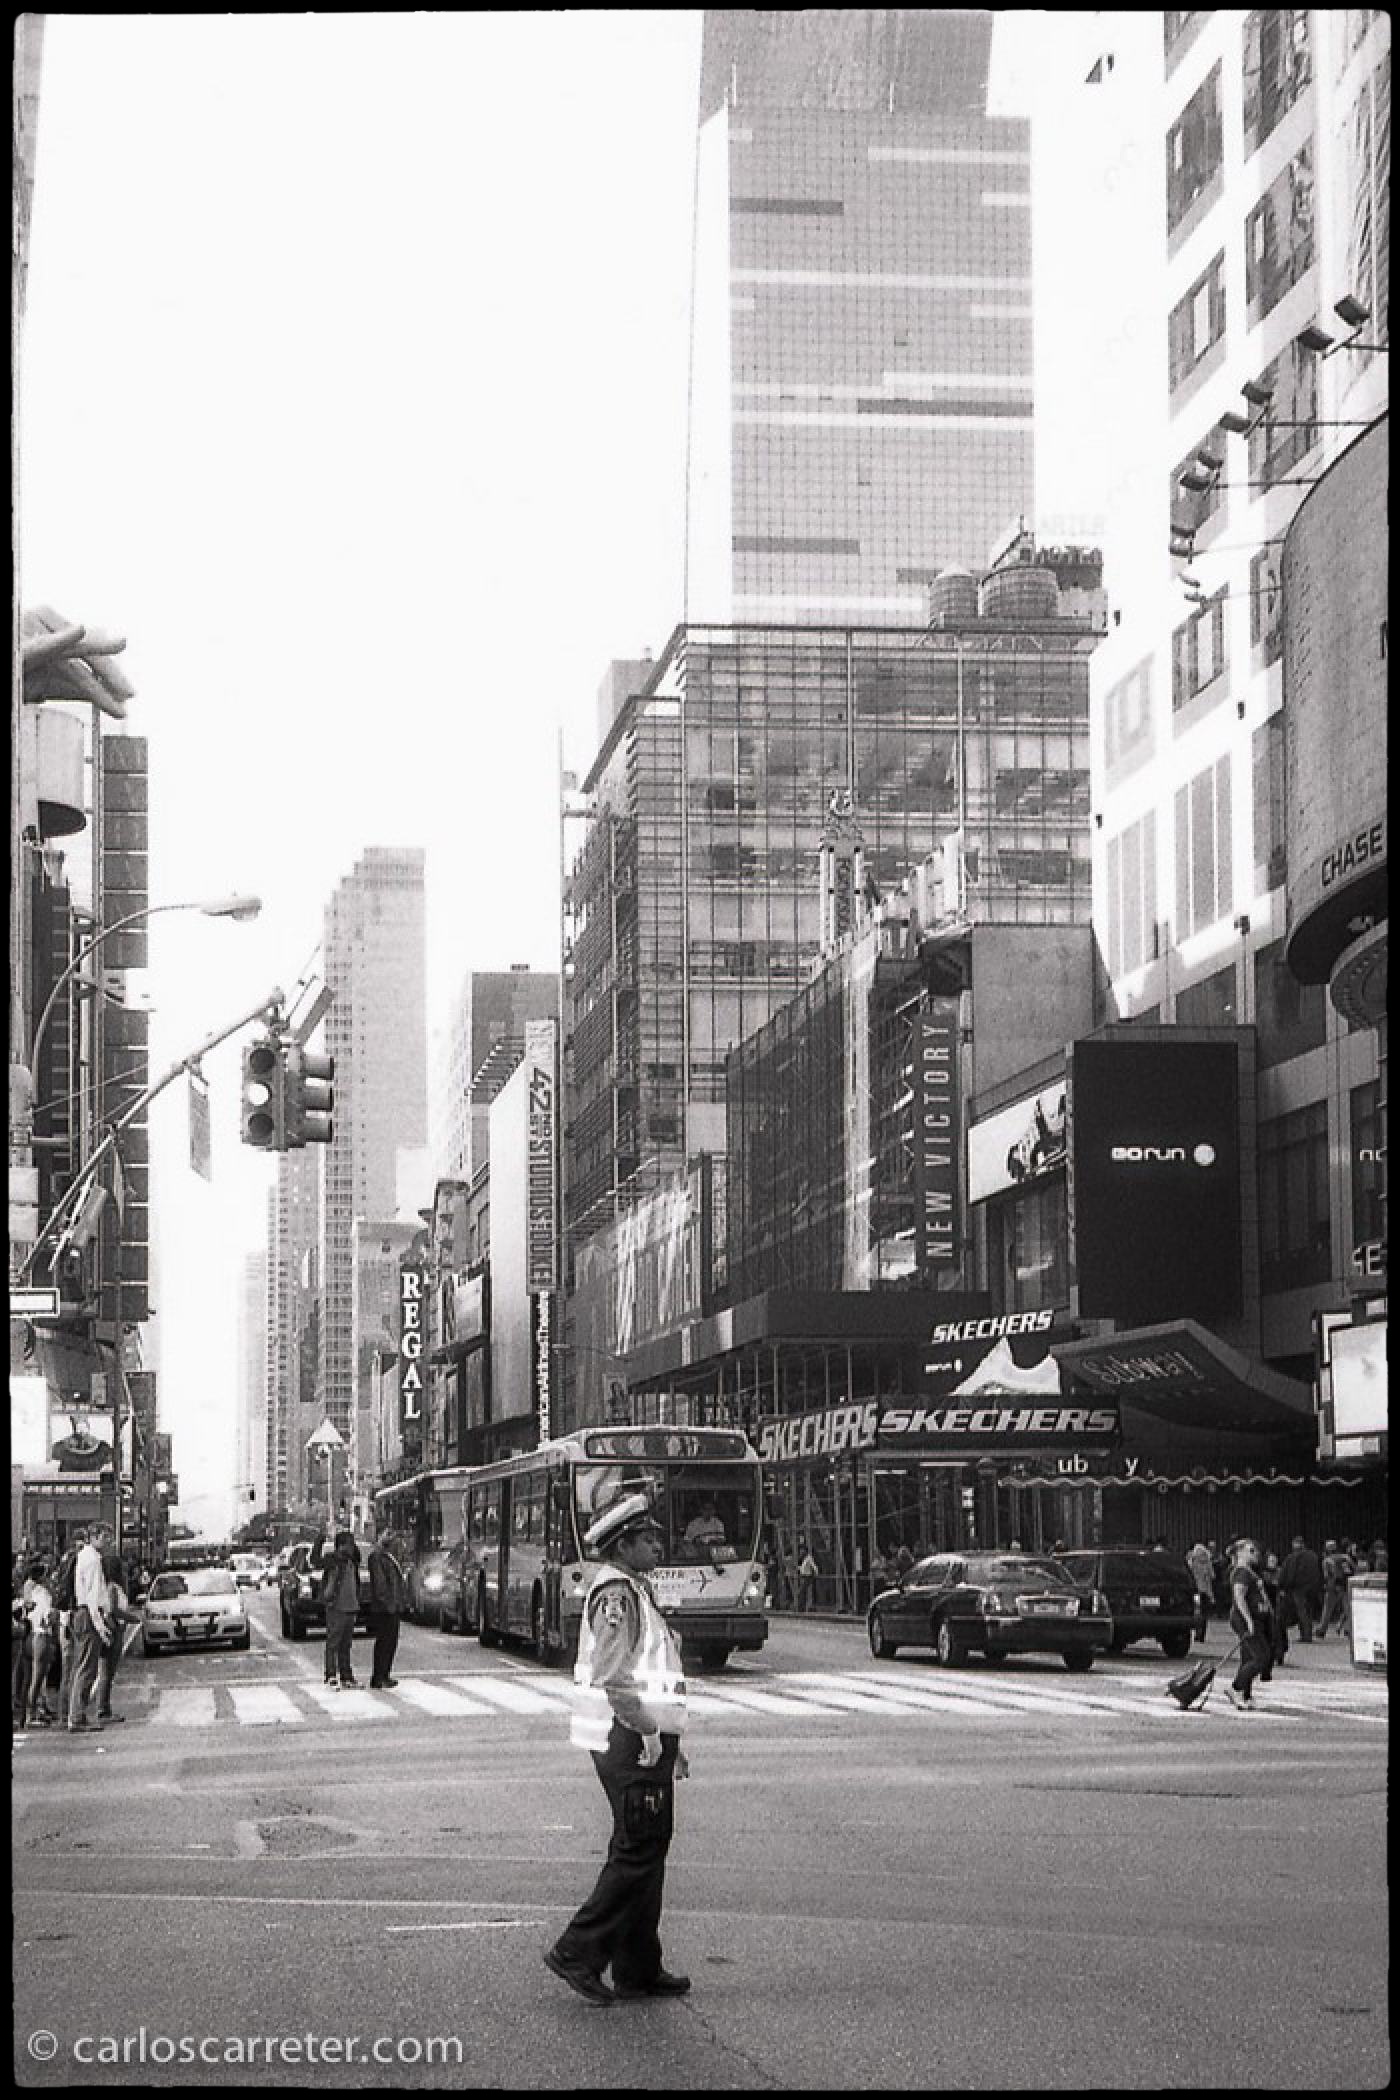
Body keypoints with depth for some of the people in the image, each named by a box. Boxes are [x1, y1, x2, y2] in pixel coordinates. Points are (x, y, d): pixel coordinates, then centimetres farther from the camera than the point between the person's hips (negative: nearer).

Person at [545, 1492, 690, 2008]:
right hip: (629, 1741, -10)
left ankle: (639, 1970, 17)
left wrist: (670, 1743, 22)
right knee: (638, 1854, -8)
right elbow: (612, 1678, -24)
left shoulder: (633, 1590, 18)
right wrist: (649, 1733, -20)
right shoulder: (617, 1593, -15)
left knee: (646, 1851, 12)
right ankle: (577, 1952, -3)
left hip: (646, 1740, 10)